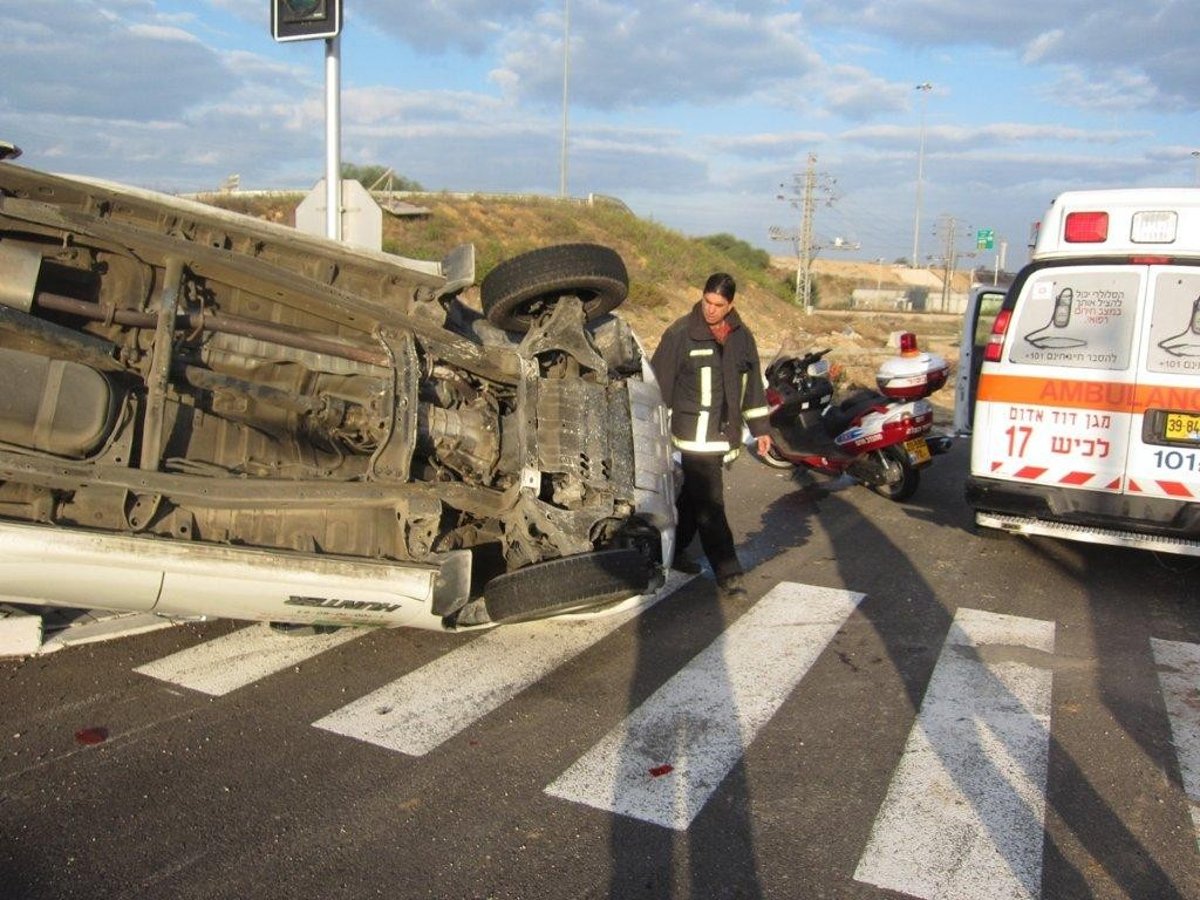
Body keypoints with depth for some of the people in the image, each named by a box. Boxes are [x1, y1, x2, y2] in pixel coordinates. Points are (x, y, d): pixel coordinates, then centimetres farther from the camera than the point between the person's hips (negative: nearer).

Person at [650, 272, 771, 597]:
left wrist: (760, 429, 15)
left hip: (725, 434, 6)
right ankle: (727, 572, -2)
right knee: (710, 503, -7)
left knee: (693, 496, 17)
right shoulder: (681, 333, -8)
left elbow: (753, 384, 15)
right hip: (695, 434, -6)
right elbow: (660, 381, -7)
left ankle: (672, 551, 33)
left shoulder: (741, 336, 8)